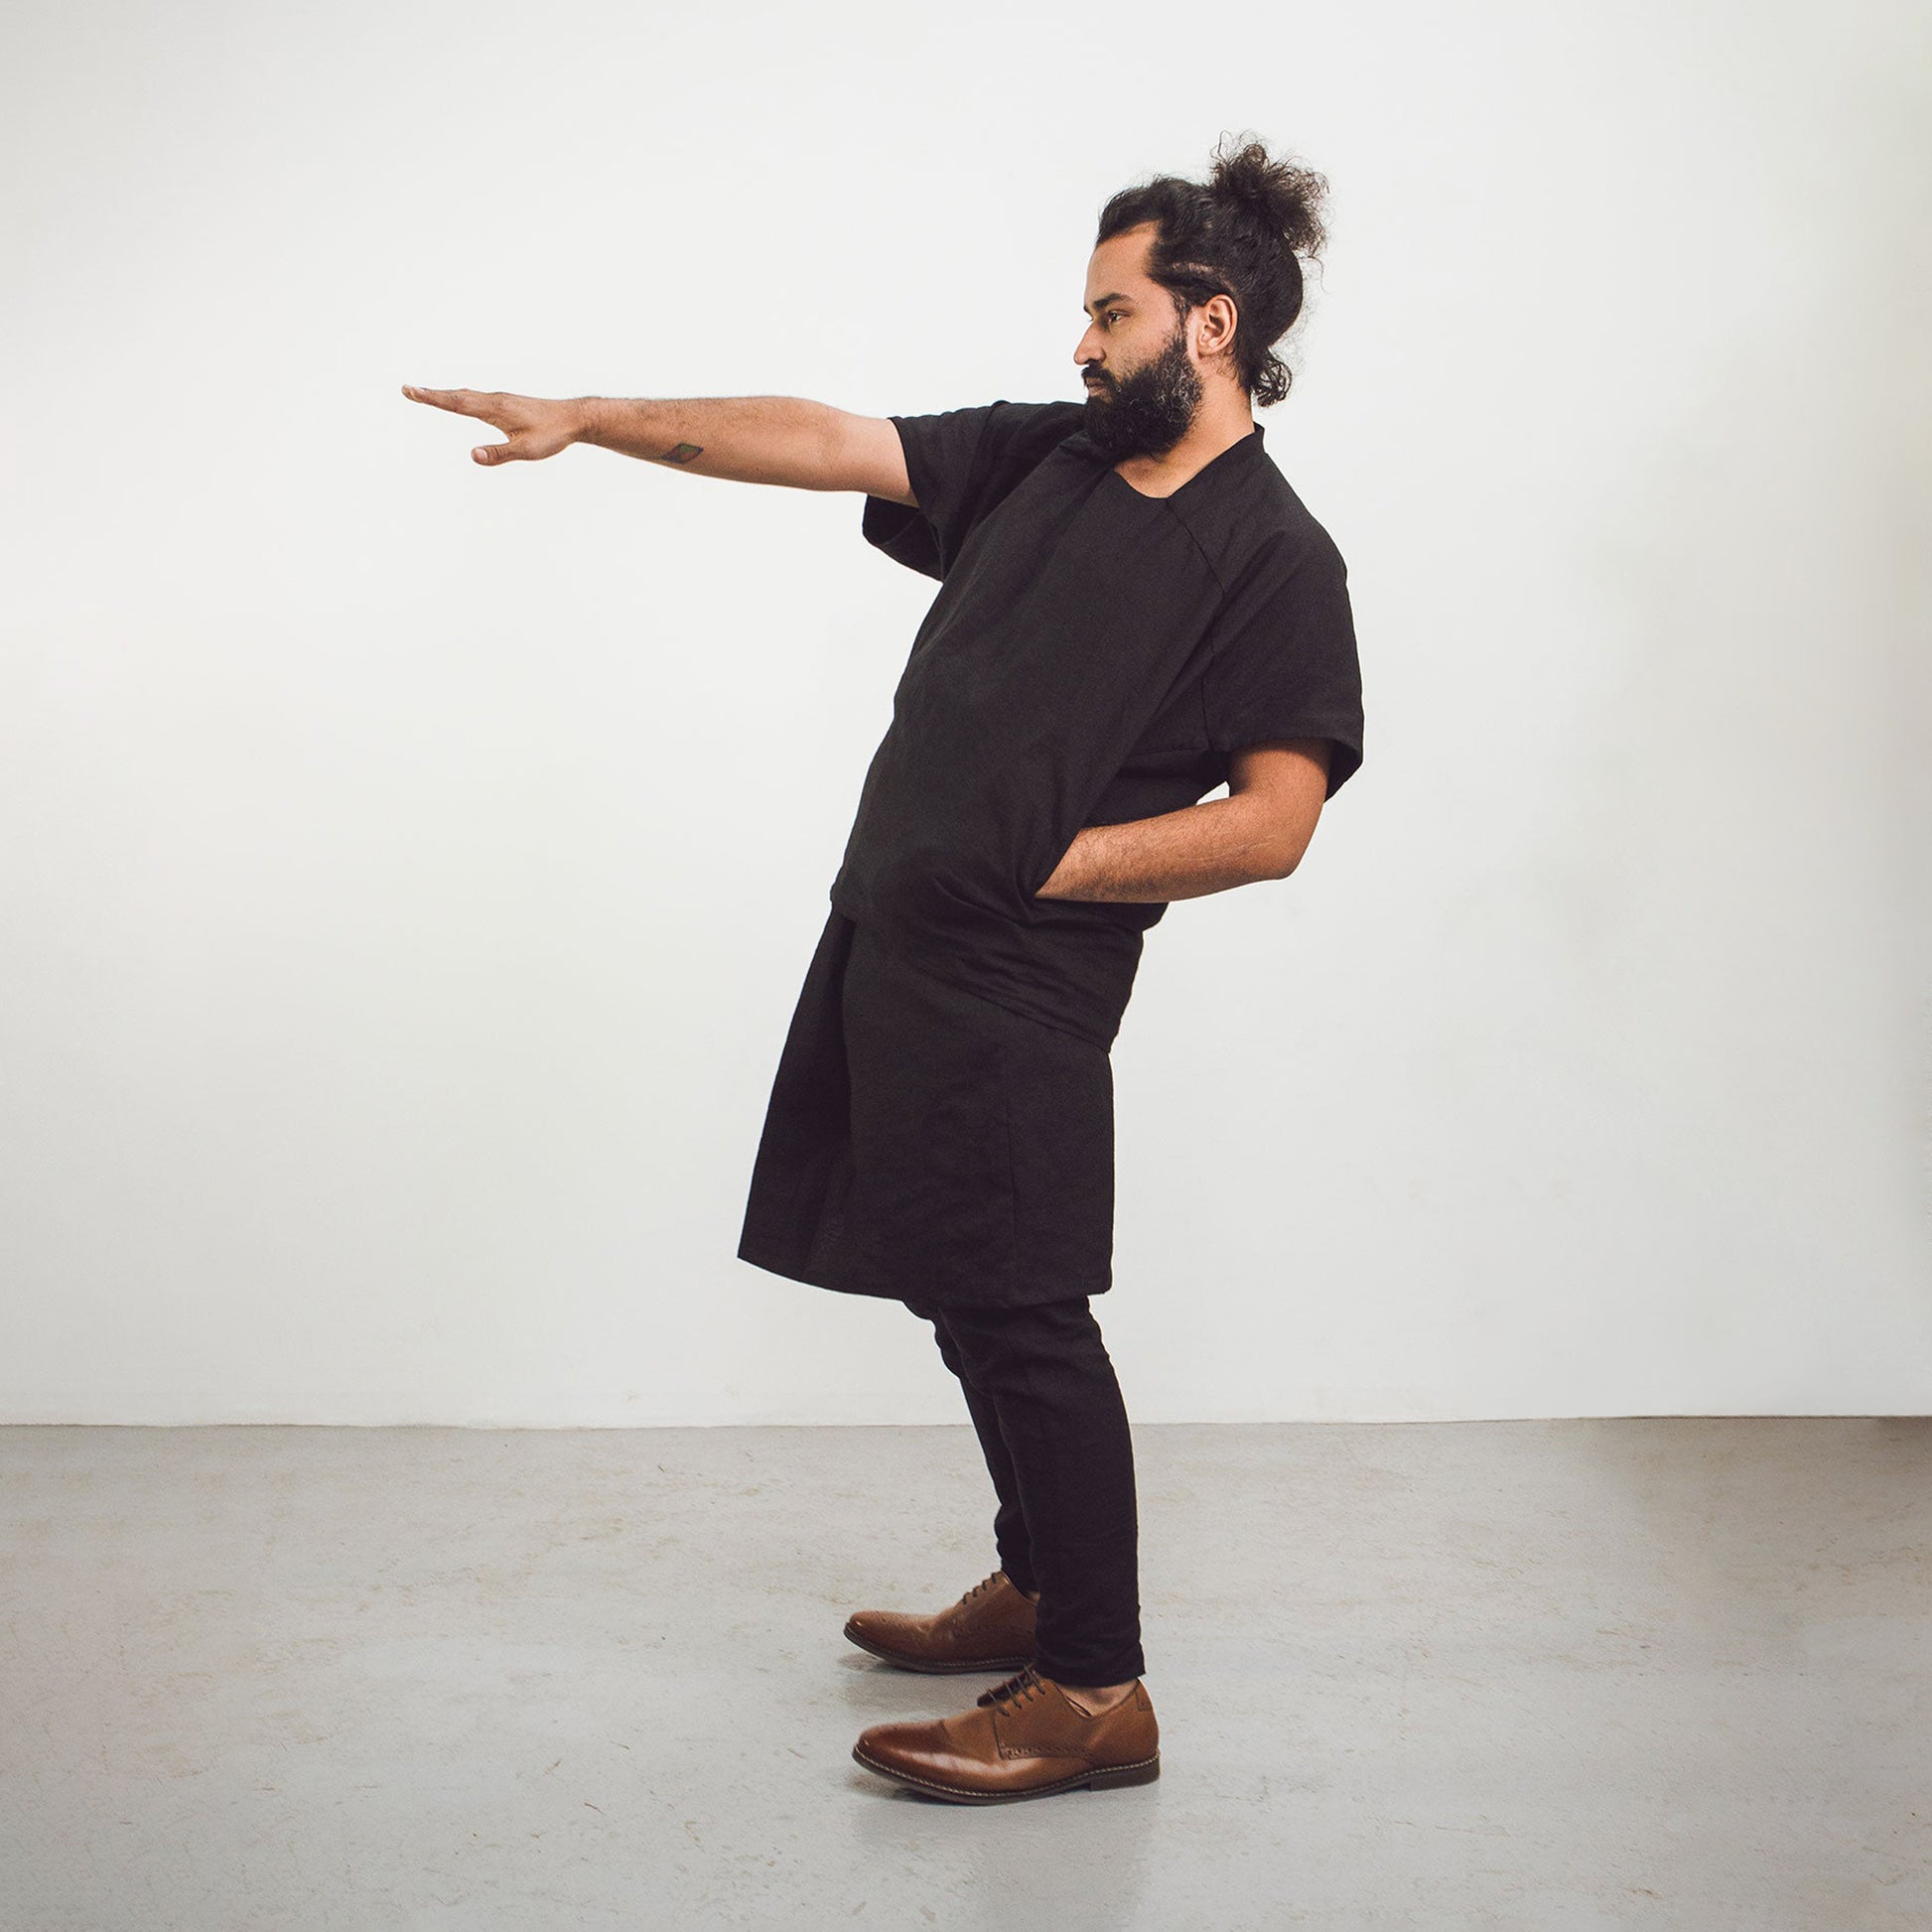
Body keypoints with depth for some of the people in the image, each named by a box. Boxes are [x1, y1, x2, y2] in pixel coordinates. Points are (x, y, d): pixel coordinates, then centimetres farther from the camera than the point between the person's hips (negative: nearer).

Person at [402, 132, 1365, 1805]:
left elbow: (1272, 824, -14)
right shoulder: (1043, 457, 12)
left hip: (1018, 979, -7)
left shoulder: (1276, 558, -7)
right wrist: (588, 420, 5)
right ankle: (1041, 1587, 33)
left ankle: (1096, 1693, 5)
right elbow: (819, 442, 10)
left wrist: (1037, 864, -12)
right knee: (971, 1295, 16)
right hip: (891, 934, 7)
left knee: (1019, 1309, -6)